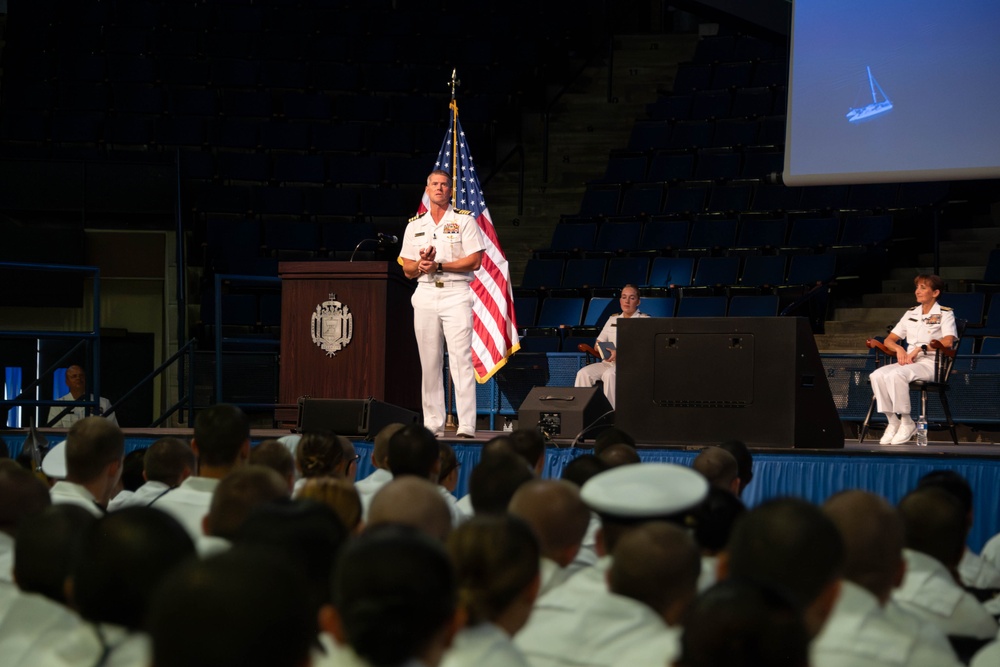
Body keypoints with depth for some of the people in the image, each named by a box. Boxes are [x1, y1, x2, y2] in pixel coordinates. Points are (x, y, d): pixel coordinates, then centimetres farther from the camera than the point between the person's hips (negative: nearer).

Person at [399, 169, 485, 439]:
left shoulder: (464, 220, 4)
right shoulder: (415, 225, 16)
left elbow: (475, 261, -6)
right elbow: (407, 270, 15)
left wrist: (438, 266, -12)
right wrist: (420, 264, -9)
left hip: (456, 293, -4)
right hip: (425, 294, 4)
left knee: (461, 360, -11)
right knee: (429, 363, 3)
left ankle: (466, 425, -15)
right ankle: (432, 424, 6)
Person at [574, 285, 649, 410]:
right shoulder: (612, 320, 22)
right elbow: (598, 343, 22)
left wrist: (620, 353, -21)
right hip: (608, 362, 5)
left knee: (610, 374, -38)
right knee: (583, 373, -23)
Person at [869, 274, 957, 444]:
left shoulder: (945, 314, 4)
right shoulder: (911, 314, 21)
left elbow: (948, 341, -14)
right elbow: (889, 340, 19)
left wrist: (920, 348, -19)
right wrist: (899, 349, -4)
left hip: (931, 363, -6)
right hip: (909, 362, 6)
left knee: (896, 375, -35)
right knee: (877, 375, -25)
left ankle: (907, 423, -24)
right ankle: (893, 422, -19)